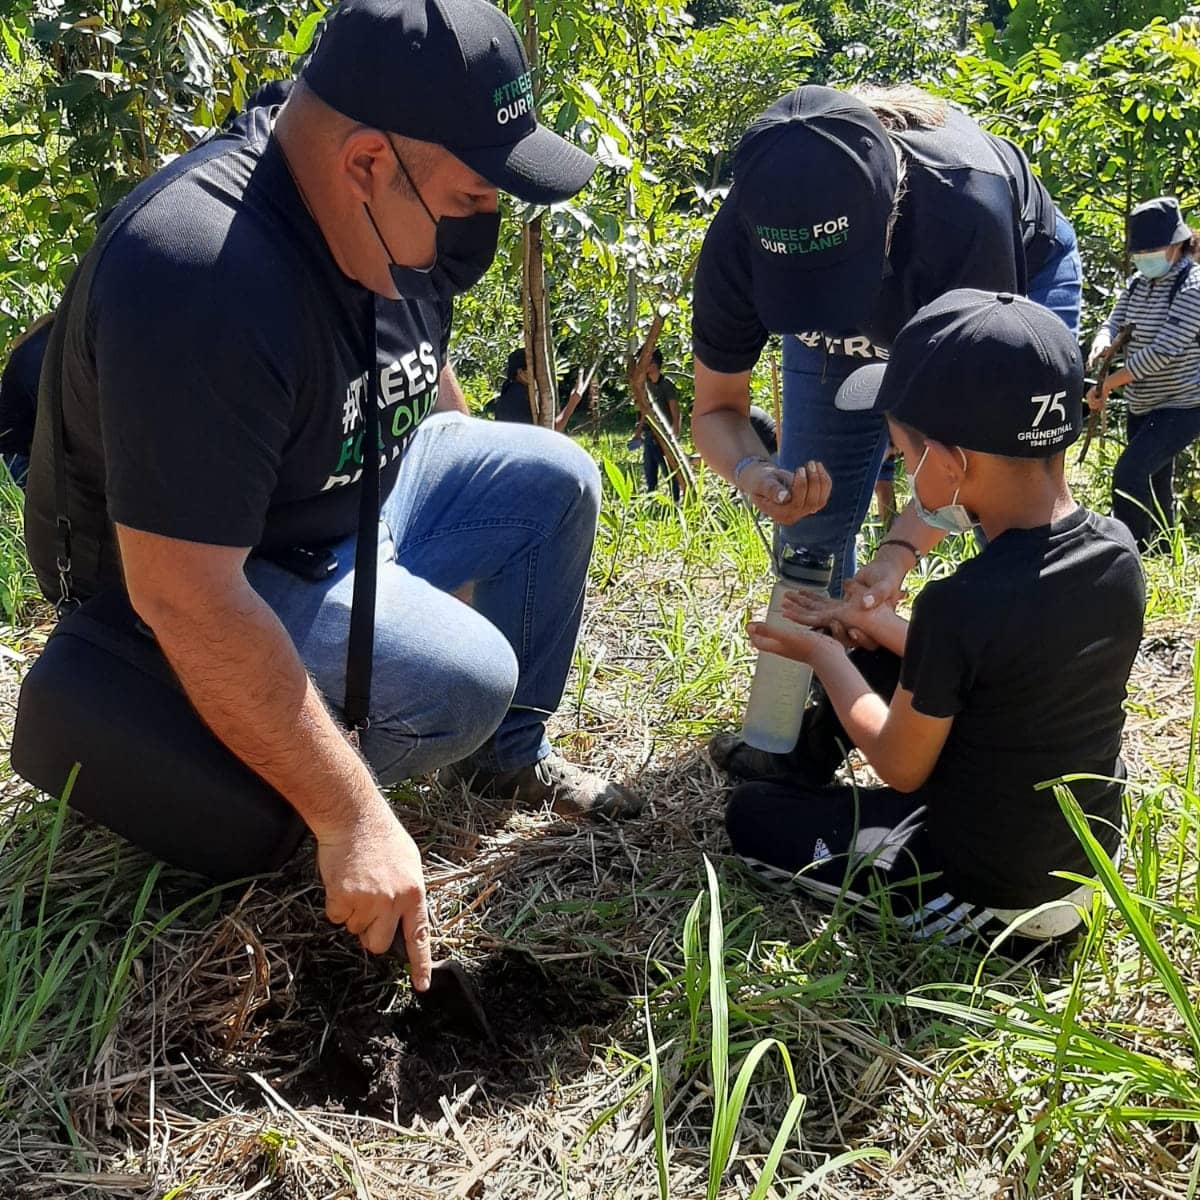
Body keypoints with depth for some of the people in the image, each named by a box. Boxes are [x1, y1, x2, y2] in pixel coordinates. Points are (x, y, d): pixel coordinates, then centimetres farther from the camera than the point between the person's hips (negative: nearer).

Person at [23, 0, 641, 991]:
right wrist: (353, 820, -33)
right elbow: (184, 596, -37)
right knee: (461, 680, -25)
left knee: (554, 480, 4)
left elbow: (420, 372, 13)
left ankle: (510, 758, 17)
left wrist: (481, 499, 22)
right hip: (201, 569, -8)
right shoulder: (204, 278, -37)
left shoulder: (394, 211, -9)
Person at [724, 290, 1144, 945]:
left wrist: (822, 652, 1)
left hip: (987, 893, -7)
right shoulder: (1117, 549, -11)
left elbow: (900, 767, -14)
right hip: (1089, 856, 7)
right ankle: (802, 764, 42)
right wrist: (868, 620, 14)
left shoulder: (959, 604, -32)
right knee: (887, 663, 23)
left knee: (751, 812, 12)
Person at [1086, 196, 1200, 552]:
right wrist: (1103, 340, -25)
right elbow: (1114, 323, 1)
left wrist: (1107, 383, -23)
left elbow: (1162, 352, -26)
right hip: (1142, 406, 8)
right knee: (1152, 483, 19)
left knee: (1129, 471, -22)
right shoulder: (1139, 283, 3)